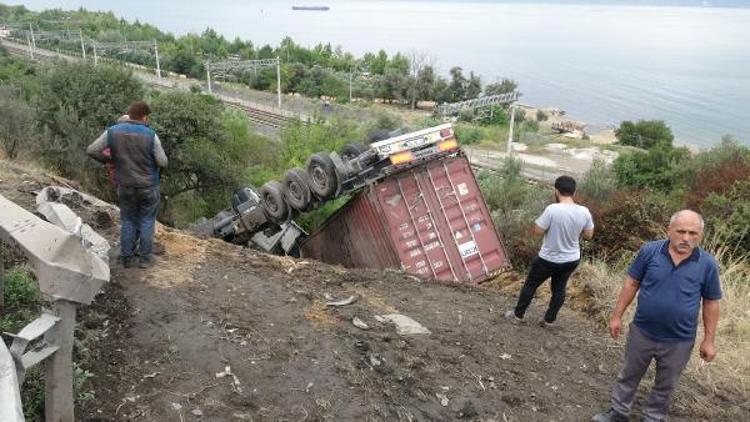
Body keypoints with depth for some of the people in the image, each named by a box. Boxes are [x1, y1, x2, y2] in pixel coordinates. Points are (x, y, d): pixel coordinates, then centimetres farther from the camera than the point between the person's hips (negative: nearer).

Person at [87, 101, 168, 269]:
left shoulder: (113, 132, -7)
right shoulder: (151, 135, -16)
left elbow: (91, 150, -6)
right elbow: (163, 162, -12)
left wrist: (108, 159, 9)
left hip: (125, 186, 3)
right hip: (148, 186, -3)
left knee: (128, 221, 16)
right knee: (146, 221, 11)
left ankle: (126, 258, 20)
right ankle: (145, 258, 16)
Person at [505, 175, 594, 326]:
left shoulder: (552, 209, -27)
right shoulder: (584, 212, -12)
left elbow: (536, 231, -20)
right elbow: (589, 235, 1)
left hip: (548, 260, -4)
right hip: (571, 260, 4)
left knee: (531, 284, 17)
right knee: (559, 289, 22)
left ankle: (518, 315, 30)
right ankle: (549, 320, 34)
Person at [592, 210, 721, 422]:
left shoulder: (707, 264, -11)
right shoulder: (649, 251, -12)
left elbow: (711, 303, -2)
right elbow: (631, 284, -3)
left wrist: (709, 340, 0)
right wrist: (617, 316, -2)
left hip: (678, 341, 0)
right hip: (641, 332, 1)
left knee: (665, 386, 18)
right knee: (628, 376, 18)